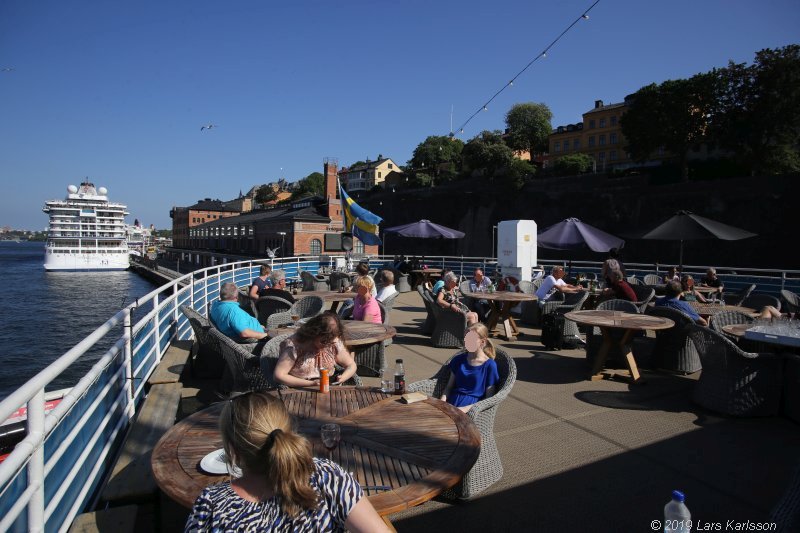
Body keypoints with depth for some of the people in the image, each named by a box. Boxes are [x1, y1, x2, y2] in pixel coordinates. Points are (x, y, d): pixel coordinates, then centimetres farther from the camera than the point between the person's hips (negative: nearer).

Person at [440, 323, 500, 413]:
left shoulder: (489, 365, -1)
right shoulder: (459, 360, 14)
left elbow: (489, 399, -1)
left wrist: (467, 408, -12)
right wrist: (442, 402, -1)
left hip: (472, 406, -5)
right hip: (451, 404, 5)